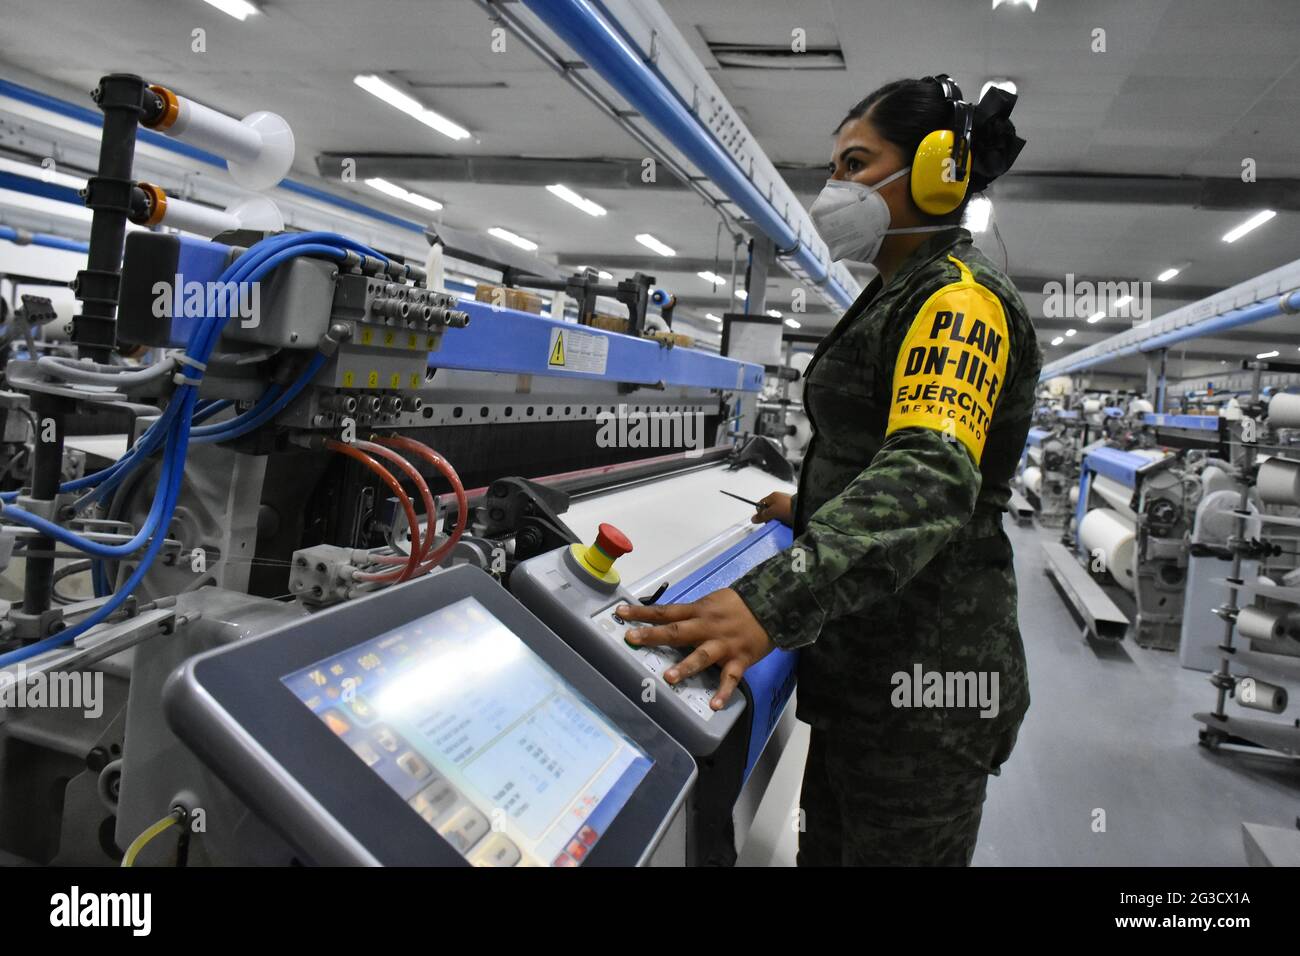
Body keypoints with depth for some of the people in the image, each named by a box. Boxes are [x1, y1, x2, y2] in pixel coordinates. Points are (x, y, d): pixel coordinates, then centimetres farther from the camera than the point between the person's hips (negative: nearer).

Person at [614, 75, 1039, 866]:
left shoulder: (959, 296, -16)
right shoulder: (906, 296, 16)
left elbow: (930, 476, -33)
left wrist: (772, 605, -44)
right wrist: (811, 509, 23)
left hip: (920, 678, -10)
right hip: (870, 659, 10)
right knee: (826, 849, 20)